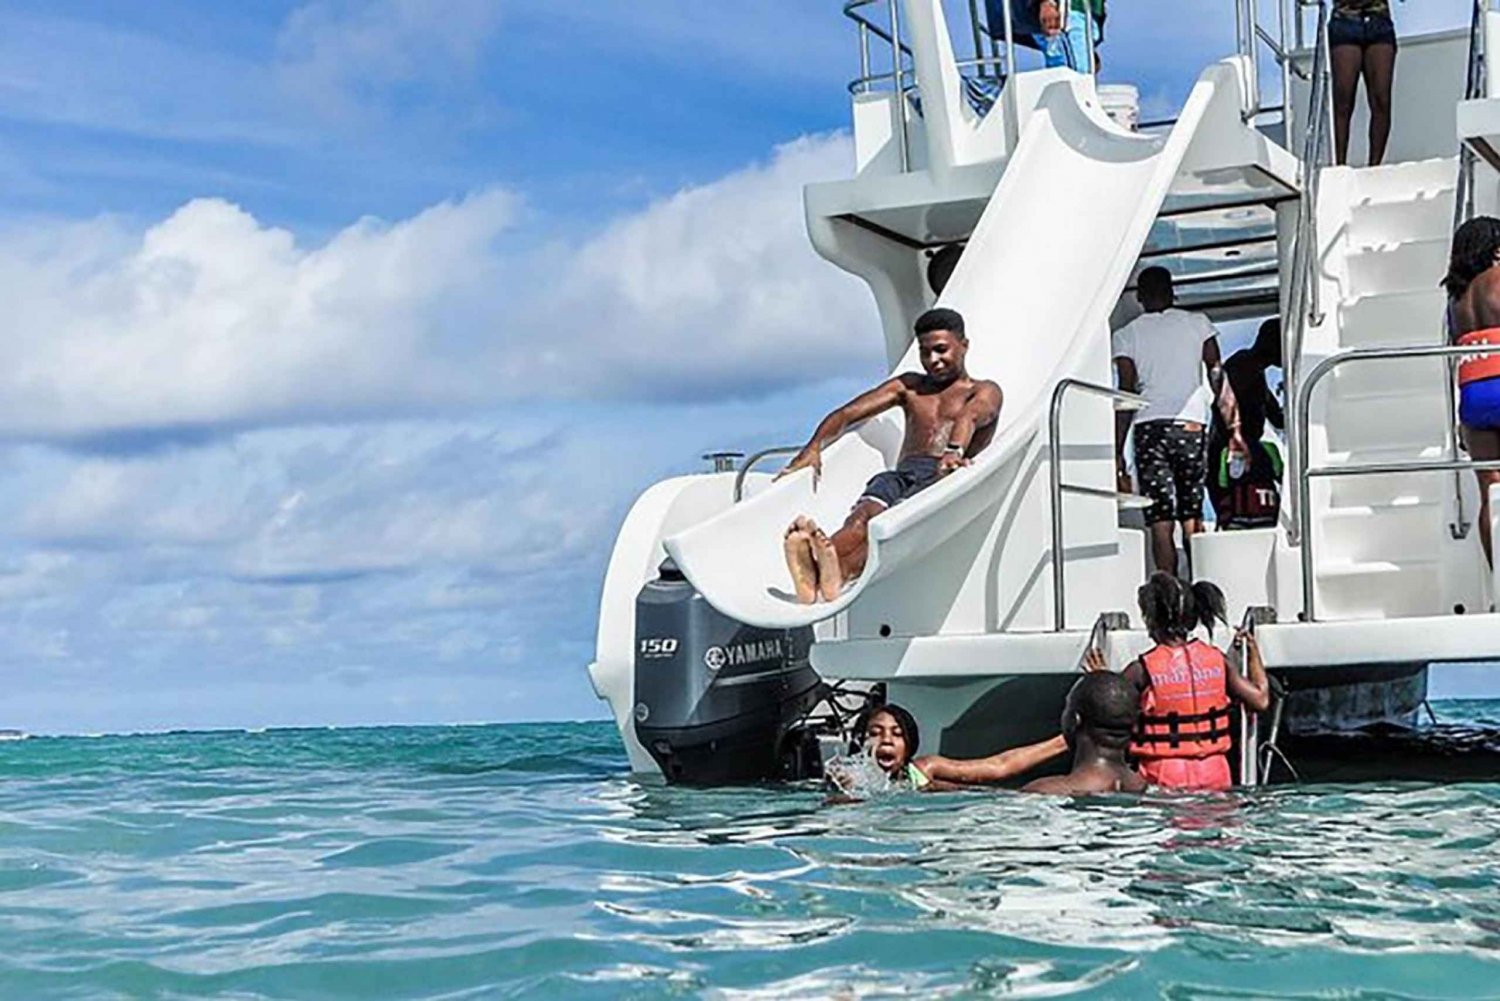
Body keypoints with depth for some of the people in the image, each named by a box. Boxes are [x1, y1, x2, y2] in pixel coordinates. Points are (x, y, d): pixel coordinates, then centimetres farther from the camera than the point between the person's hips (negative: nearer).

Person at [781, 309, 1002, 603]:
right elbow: (849, 413, 20)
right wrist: (814, 447, -1)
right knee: (866, 512, -34)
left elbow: (969, 418, -7)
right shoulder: (910, 386, 34)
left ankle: (836, 571, -69)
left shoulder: (985, 392, 20)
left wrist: (954, 451, -32)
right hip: (902, 473, 3)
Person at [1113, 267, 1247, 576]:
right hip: (1192, 426, 1)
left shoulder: (1126, 335, 6)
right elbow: (1219, 378, 4)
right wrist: (1234, 427, 6)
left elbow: (1127, 395, 0)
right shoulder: (1198, 324, 10)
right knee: (1192, 518, 11)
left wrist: (1118, 450, 0)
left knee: (1160, 523, -4)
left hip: (1150, 427, -1)